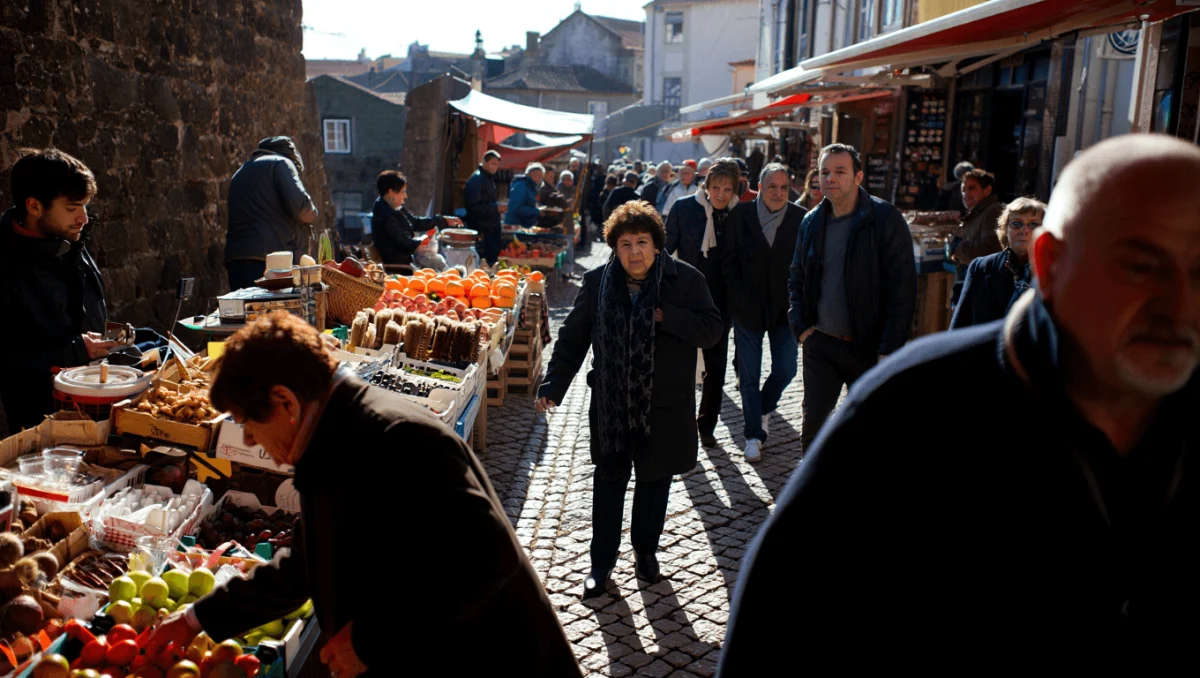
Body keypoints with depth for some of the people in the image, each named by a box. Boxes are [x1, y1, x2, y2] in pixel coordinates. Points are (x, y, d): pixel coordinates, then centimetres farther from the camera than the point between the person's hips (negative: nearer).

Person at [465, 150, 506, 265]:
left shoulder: (489, 178, 16)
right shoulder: (476, 179, -14)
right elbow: (474, 207, -23)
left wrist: (499, 207, 7)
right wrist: (496, 207, -23)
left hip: (491, 229, 10)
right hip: (481, 231, -10)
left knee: (493, 261, 11)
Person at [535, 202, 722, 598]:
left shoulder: (686, 280, -8)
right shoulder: (597, 283, -4)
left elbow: (711, 330, -11)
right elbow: (572, 338, 1)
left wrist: (665, 316, -22)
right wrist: (553, 385, -6)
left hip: (665, 407, 0)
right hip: (611, 406, 1)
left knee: (655, 480, 15)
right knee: (609, 482, 9)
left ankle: (646, 550, 37)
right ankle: (602, 561, 24)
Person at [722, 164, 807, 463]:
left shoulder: (801, 218, -4)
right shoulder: (740, 215, -4)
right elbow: (730, 260, 0)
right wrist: (738, 298, -4)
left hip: (784, 307, 1)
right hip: (748, 308, -1)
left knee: (785, 370, 4)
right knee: (750, 376, 6)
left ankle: (763, 407, 36)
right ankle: (754, 434, 18)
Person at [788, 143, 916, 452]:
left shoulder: (886, 220, -10)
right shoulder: (812, 221, 6)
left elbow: (902, 288, -13)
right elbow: (797, 279, 16)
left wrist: (889, 350, -17)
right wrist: (800, 326, 3)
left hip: (868, 347, -4)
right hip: (821, 344, 4)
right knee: (813, 423, 7)